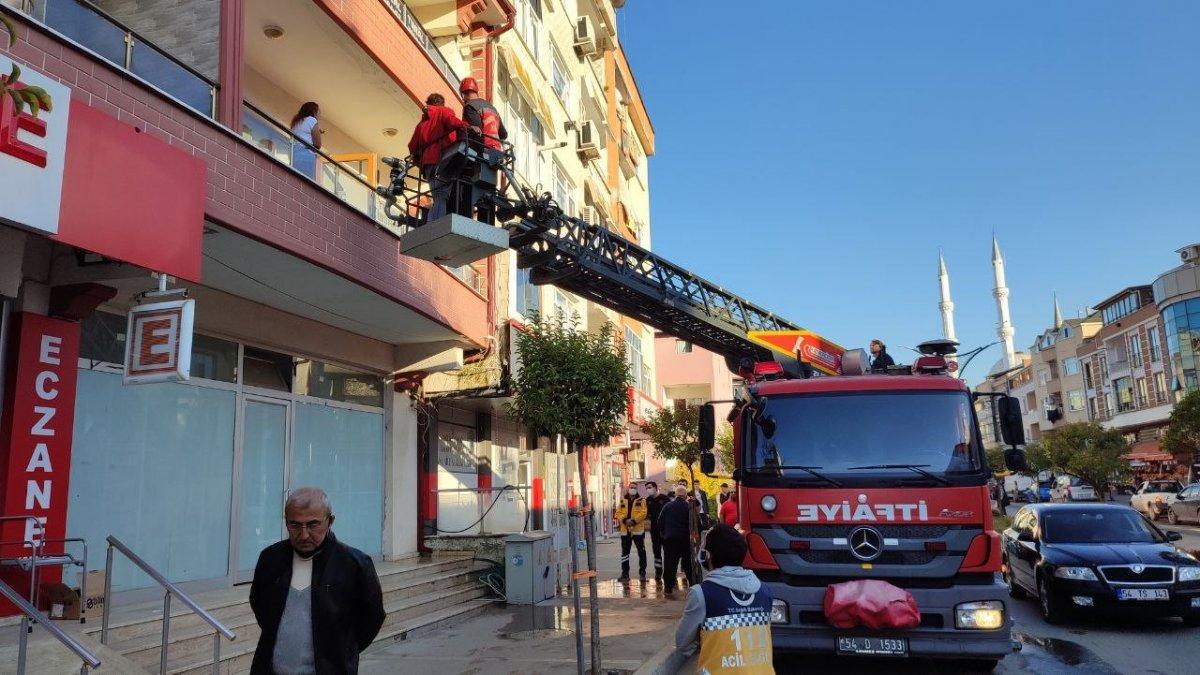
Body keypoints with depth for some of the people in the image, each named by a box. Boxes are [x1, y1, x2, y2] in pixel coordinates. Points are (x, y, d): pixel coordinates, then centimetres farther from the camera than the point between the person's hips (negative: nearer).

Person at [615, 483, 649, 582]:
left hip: (638, 530, -3)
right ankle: (625, 574, 13)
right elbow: (618, 513, 3)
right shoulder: (623, 500, 11)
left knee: (641, 552, 3)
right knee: (624, 552, 6)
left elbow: (643, 513, -10)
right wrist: (625, 520, -15)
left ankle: (642, 573, 13)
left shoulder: (641, 500, 2)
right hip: (625, 530, 3)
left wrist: (634, 521, -20)